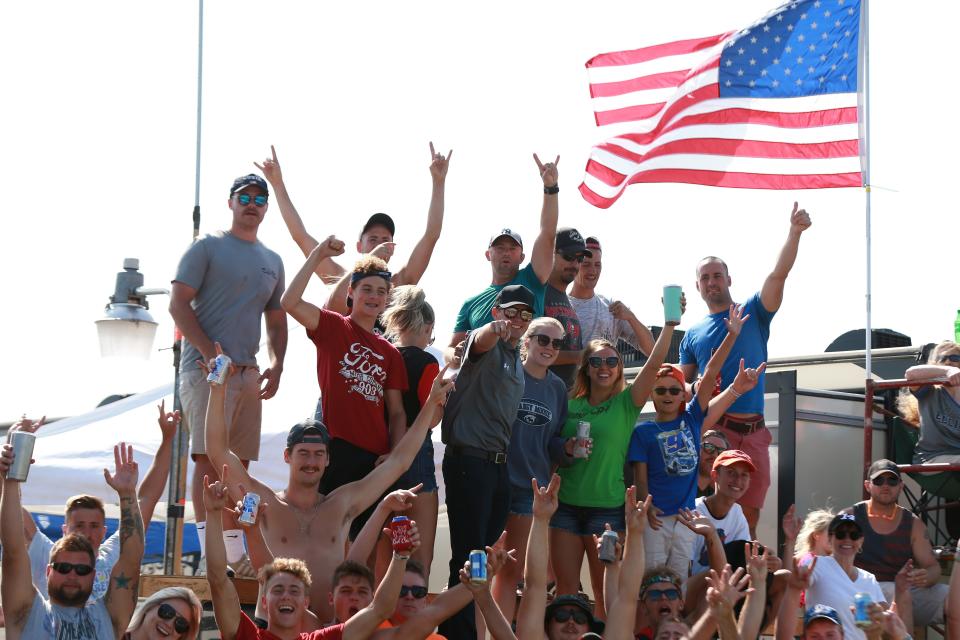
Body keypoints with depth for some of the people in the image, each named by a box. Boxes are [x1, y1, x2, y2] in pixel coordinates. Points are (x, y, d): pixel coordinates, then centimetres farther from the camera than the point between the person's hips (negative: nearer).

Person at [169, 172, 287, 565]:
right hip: (205, 367, -6)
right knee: (209, 458, -14)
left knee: (239, 462, 6)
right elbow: (178, 303, -6)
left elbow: (277, 321, 24)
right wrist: (211, 354, -15)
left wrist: (276, 365, 6)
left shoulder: (272, 262, 20)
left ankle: (233, 552, 10)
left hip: (248, 371, 6)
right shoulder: (207, 248, 1)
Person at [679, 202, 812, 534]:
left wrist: (794, 232, -17)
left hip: (753, 433, 0)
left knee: (748, 516, 3)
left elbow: (779, 274, -4)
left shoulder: (753, 313, 11)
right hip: (710, 429, 0)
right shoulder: (693, 335, 15)